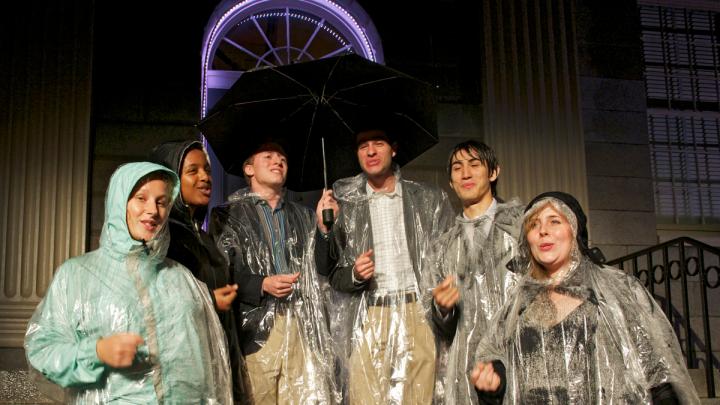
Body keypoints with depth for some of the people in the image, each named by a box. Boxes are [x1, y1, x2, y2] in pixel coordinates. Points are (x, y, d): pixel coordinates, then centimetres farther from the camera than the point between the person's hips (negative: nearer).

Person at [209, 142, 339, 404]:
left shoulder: (303, 216, 20)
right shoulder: (228, 215, 9)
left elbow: (323, 268, 12)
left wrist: (323, 226, -1)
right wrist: (262, 285, -14)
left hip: (303, 327, 3)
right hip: (255, 328, -2)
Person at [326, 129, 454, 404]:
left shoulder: (430, 199, 10)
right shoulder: (345, 206, 10)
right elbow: (333, 274, 14)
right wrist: (354, 274, -7)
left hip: (421, 313, 0)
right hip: (368, 320, 0)